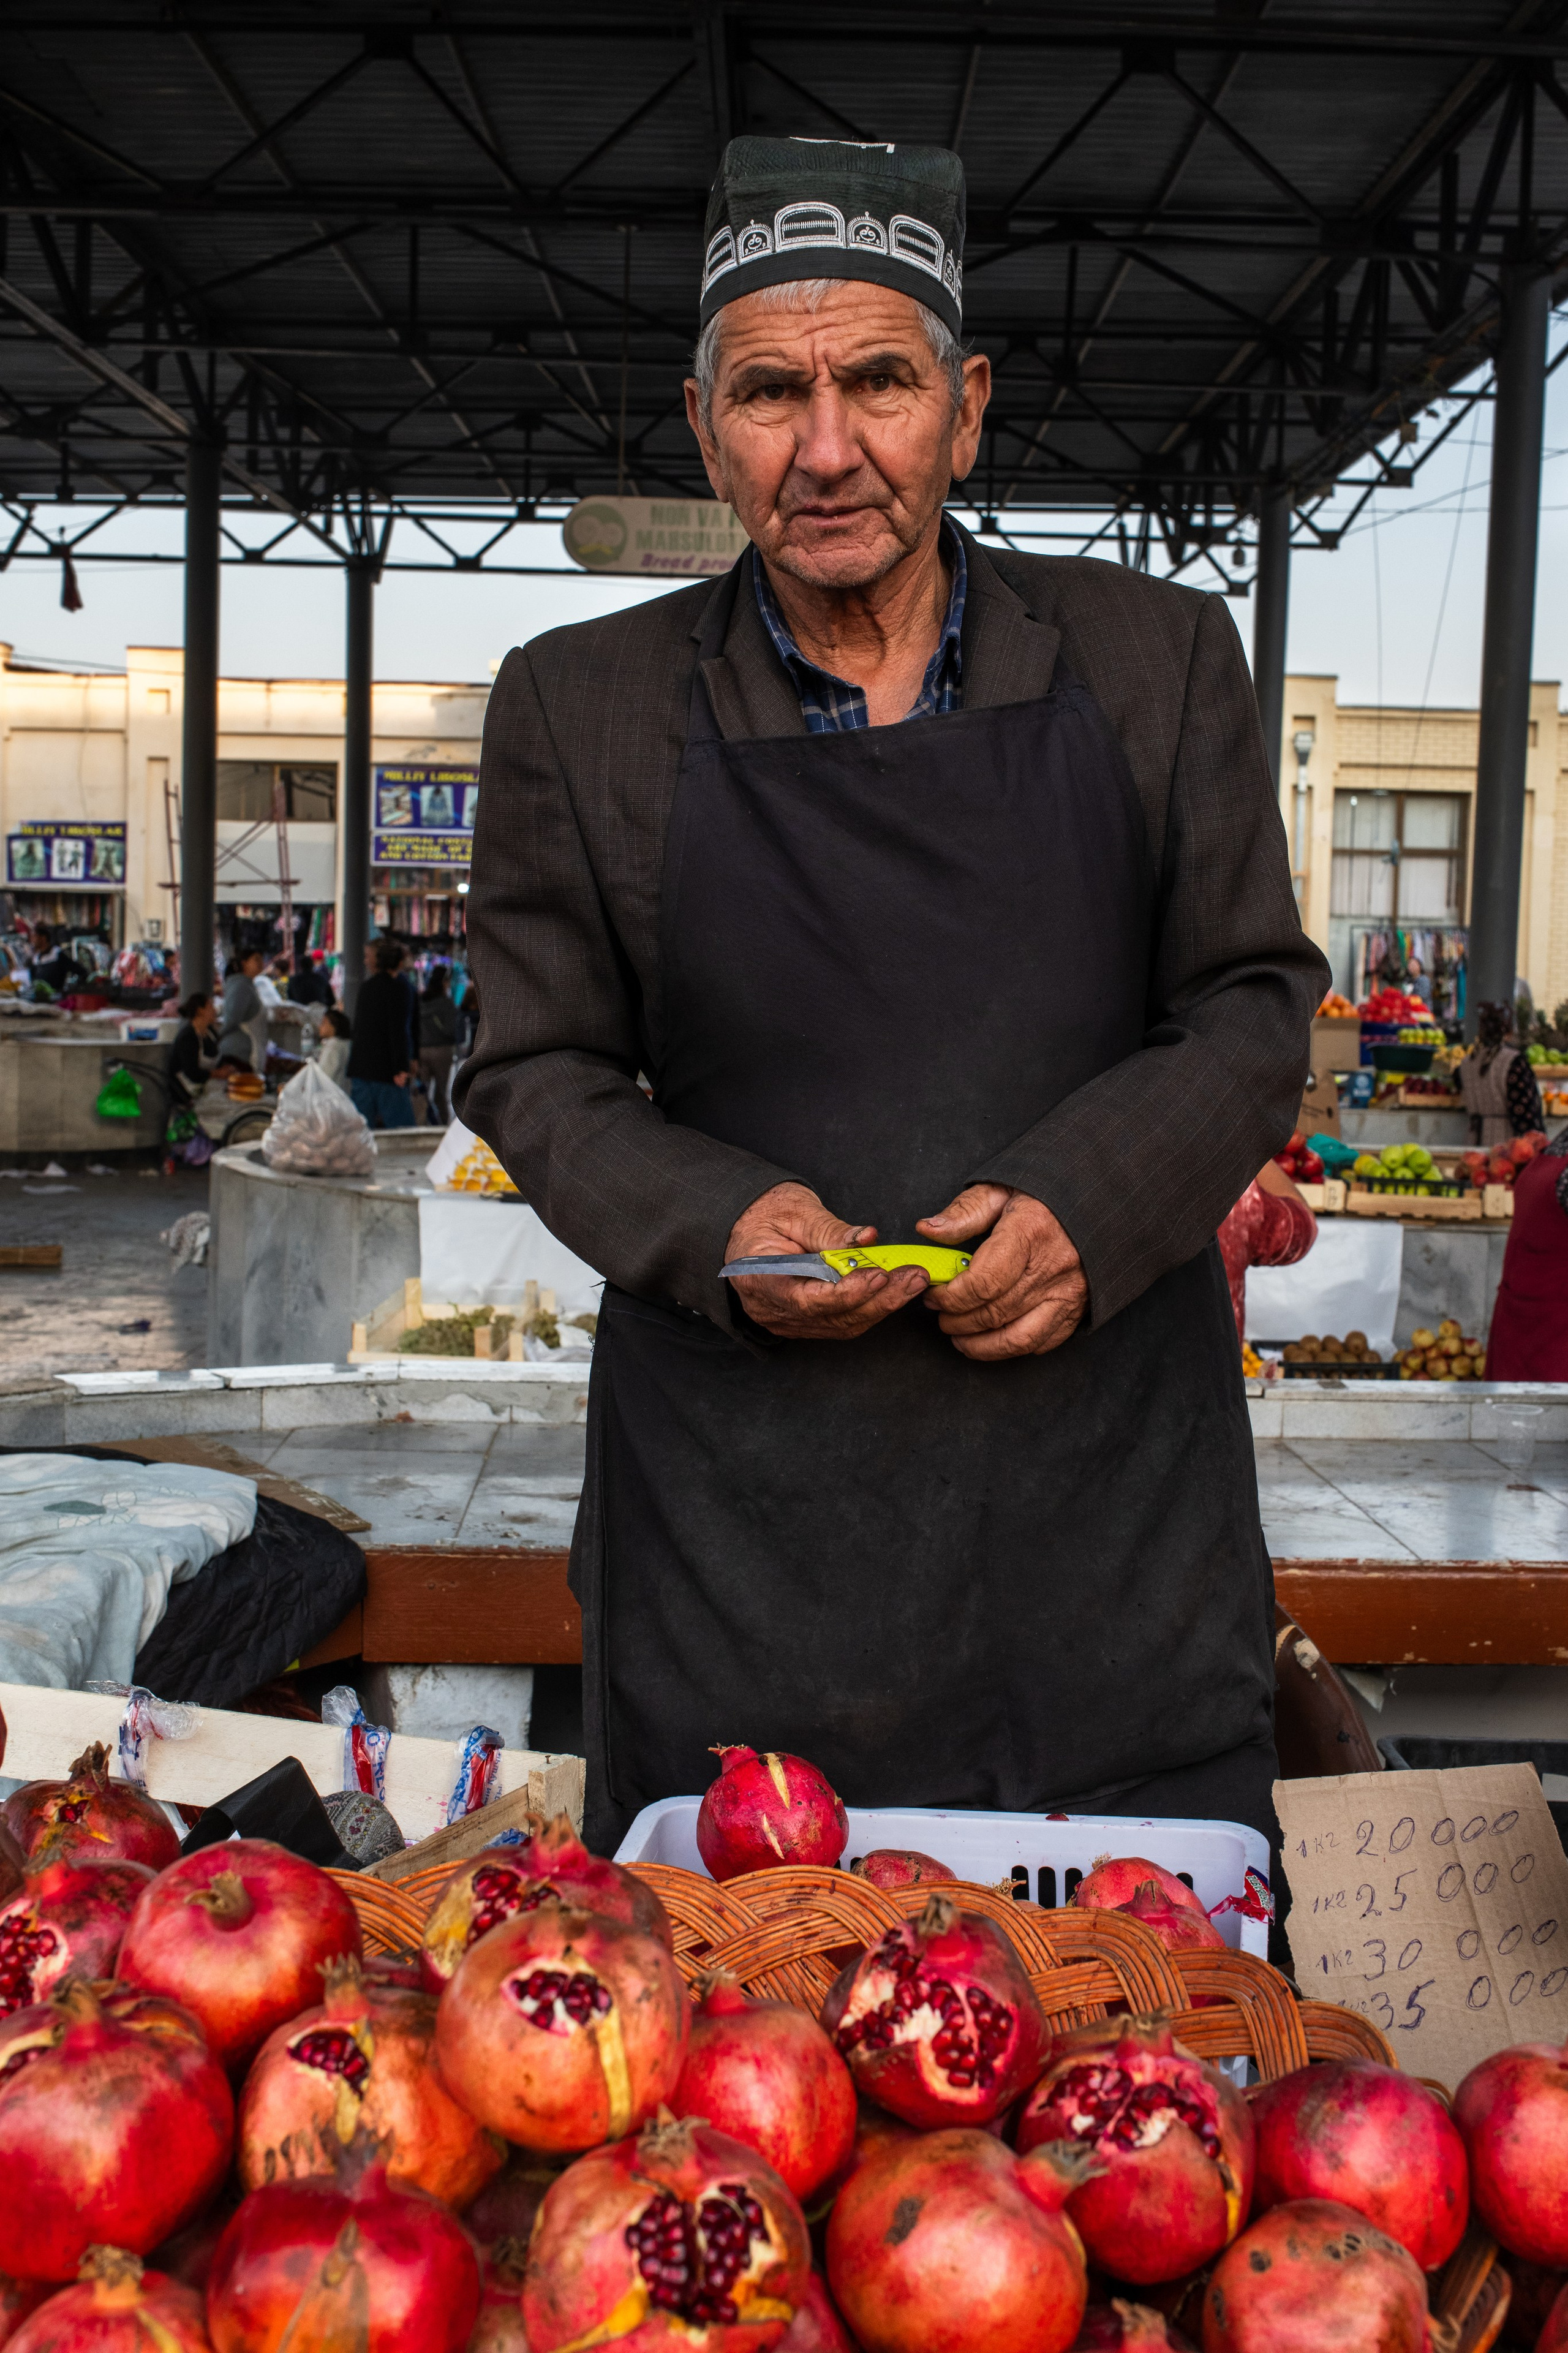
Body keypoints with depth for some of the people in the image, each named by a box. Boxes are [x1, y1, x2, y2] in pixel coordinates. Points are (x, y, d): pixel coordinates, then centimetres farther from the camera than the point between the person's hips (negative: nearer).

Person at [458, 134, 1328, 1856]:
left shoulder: (1158, 659, 5)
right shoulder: (580, 708, 4)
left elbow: (1257, 1005, 8)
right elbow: (537, 1071, 8)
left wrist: (1088, 1202, -11)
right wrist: (715, 1226, -12)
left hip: (1110, 1473, 1)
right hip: (739, 1505, 0)